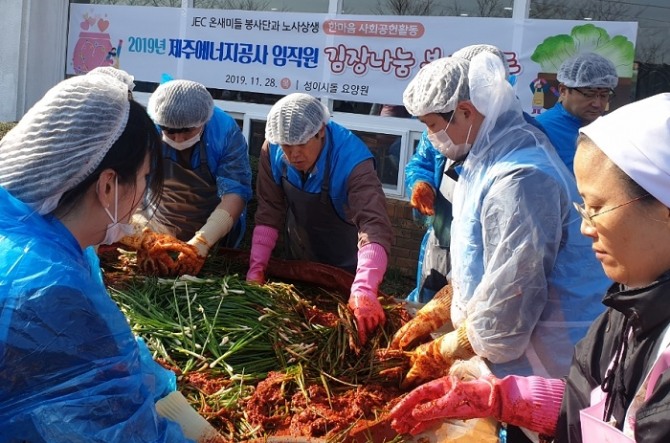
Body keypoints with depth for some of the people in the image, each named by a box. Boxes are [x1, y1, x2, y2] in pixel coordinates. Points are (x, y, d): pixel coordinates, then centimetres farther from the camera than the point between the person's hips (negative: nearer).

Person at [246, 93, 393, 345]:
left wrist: (364, 290, -56)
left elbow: (375, 228, -44)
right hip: (298, 262, 4)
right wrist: (256, 268, -21)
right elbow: (268, 215, -14)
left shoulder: (353, 160, -34)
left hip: (346, 269, -4)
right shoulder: (272, 151, -20)